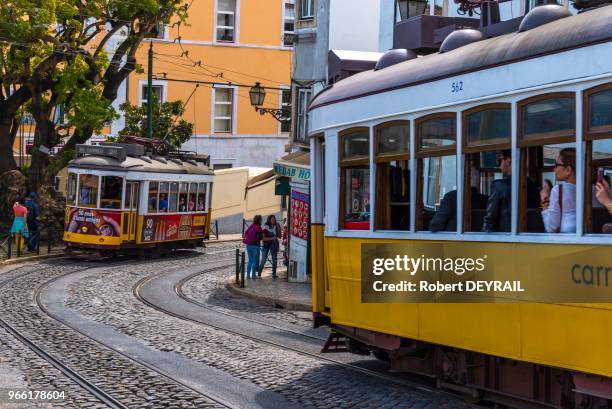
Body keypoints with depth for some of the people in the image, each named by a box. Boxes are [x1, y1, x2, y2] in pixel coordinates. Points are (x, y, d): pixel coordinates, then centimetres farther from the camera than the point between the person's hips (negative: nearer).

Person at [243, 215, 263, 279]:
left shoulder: (250, 227, 6)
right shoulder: (258, 228, -13)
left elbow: (245, 234, 6)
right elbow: (260, 237, -14)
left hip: (248, 245, 6)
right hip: (255, 245, -6)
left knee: (250, 260, 16)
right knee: (255, 261, 4)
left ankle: (248, 275, 17)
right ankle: (253, 275, 5)